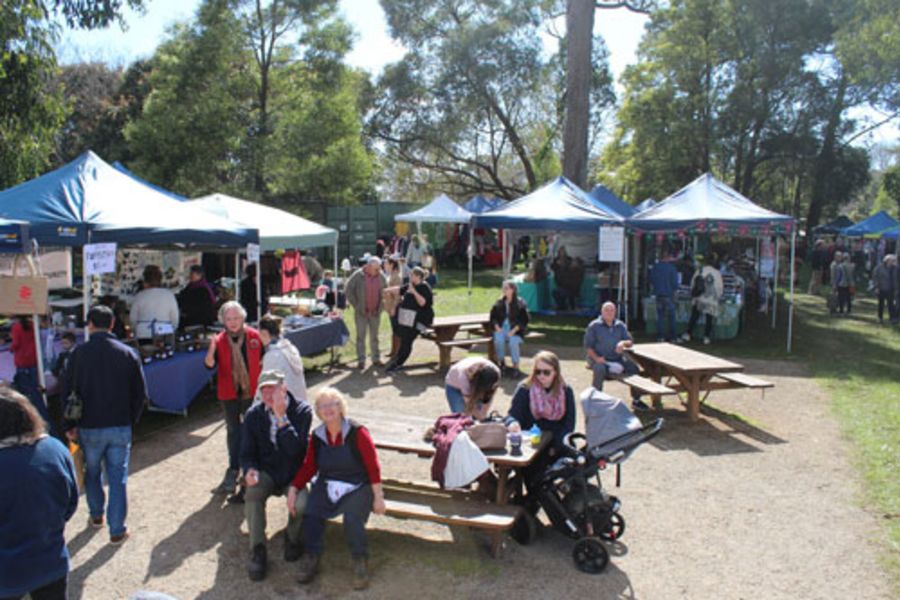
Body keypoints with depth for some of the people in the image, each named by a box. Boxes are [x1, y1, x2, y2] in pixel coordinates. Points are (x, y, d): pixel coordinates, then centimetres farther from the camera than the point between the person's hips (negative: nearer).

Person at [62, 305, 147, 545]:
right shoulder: (128, 353, -3)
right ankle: (117, 530, 9)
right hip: (120, 427, 1)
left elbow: (68, 391, -5)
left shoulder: (79, 353, -8)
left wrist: (69, 425, 6)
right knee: (118, 478, 6)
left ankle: (96, 515, 38)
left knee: (92, 473, 22)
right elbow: (140, 393, 0)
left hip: (89, 427, 0)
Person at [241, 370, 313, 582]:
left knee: (302, 502, -29)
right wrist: (250, 470, -20)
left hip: (294, 473, -2)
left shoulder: (301, 410, -12)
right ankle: (257, 550, -12)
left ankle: (292, 539, 5)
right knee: (252, 494, -29)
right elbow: (247, 452, 3)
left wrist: (281, 416, -28)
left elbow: (295, 449, -23)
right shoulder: (254, 414, -2)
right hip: (266, 472, 2)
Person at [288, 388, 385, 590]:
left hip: (358, 486, -4)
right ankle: (311, 557, -1)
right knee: (310, 512, -24)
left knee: (352, 518, -30)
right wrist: (293, 489, -7)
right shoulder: (317, 436, 3)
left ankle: (360, 561, -3)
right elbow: (309, 466, 7)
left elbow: (373, 467, -11)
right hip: (327, 485, 4)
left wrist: (378, 497, -11)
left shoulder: (357, 432, -12)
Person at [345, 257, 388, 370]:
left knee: (374, 336, 12)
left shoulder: (381, 277, 1)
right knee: (361, 336, 1)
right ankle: (361, 360, 7)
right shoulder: (358, 275, -10)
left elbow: (385, 292, 12)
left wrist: (381, 306, 3)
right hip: (361, 312, -3)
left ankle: (376, 358, 21)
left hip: (375, 312, 3)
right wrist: (356, 305, -6)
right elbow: (348, 290, -5)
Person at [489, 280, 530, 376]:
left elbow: (524, 320, 0)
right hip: (501, 329, 2)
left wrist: (514, 330, -13)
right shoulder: (498, 304, 10)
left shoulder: (520, 304, 1)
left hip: (514, 330, -2)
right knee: (498, 340, -30)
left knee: (513, 342, -33)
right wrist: (497, 327, -6)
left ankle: (515, 367, -21)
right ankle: (502, 363, -9)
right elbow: (493, 318, 13)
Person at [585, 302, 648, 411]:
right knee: (600, 370, -37)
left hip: (617, 359, 4)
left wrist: (624, 343, -14)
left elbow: (629, 342, 11)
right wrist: (596, 358, -20)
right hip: (599, 359, -4)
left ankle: (636, 401, 1)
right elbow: (588, 345, -4)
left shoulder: (620, 326, 13)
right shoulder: (594, 326, 0)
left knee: (634, 368, -16)